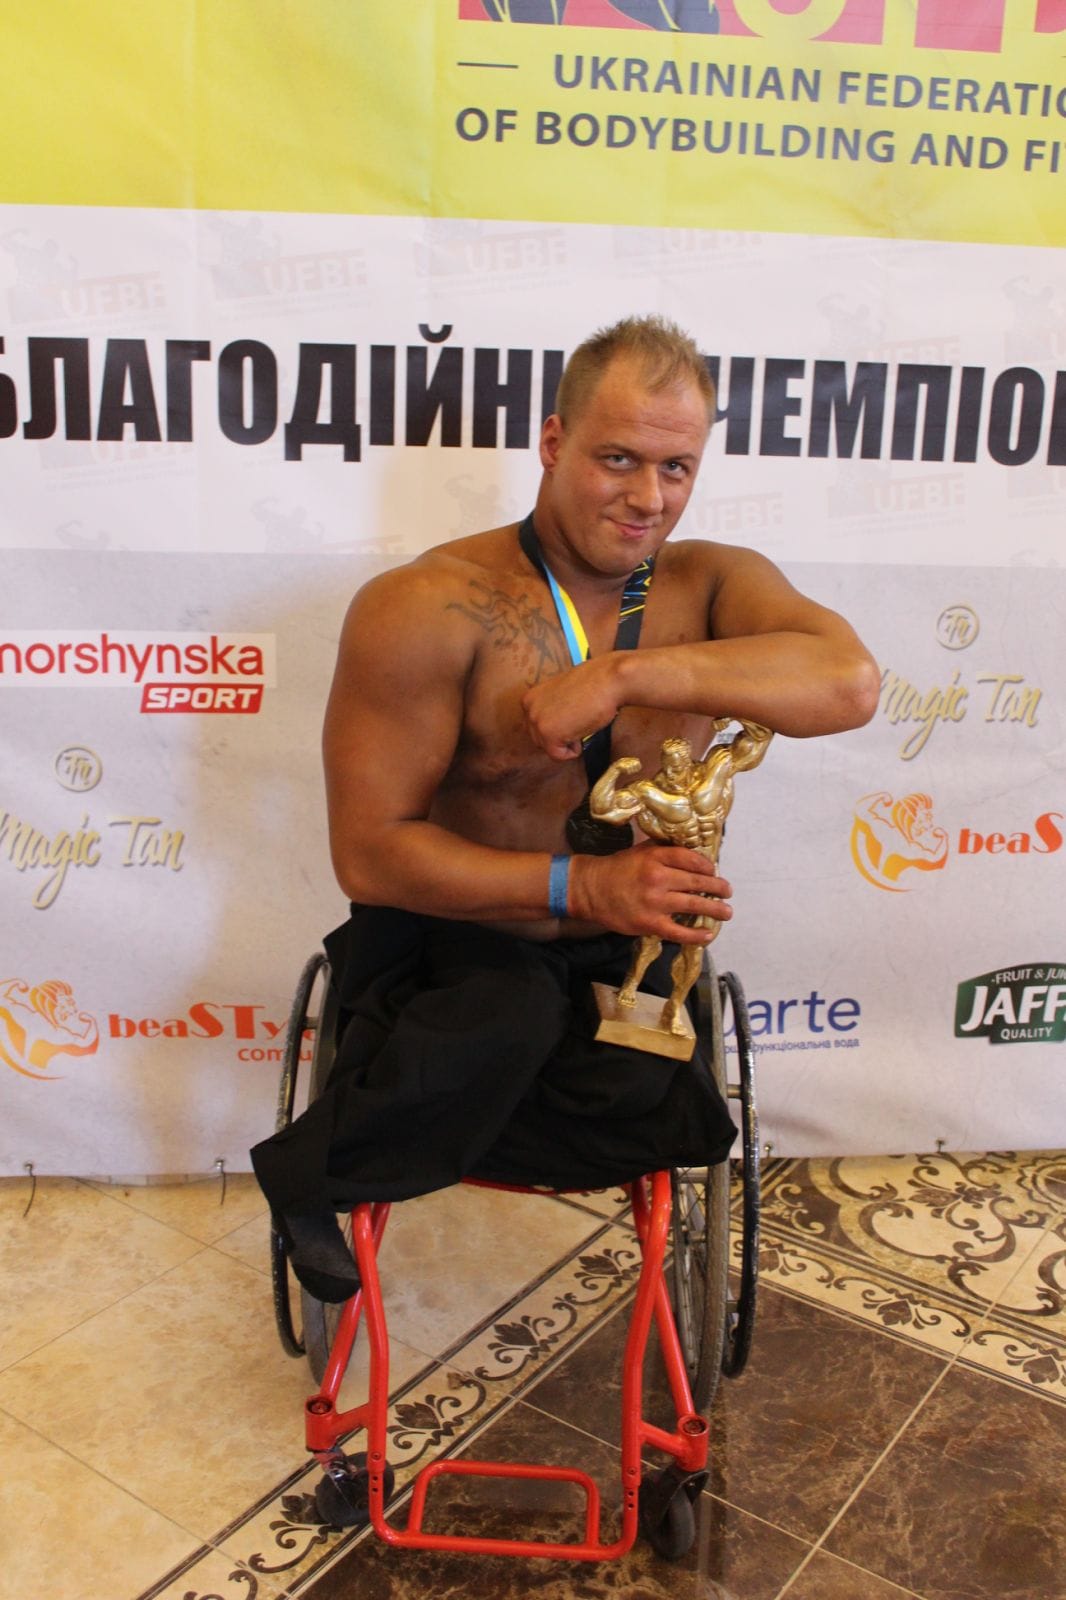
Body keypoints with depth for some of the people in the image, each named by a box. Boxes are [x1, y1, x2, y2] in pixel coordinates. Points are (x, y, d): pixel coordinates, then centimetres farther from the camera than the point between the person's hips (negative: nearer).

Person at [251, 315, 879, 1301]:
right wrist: (584, 884, -24)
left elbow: (849, 685, -24)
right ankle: (309, 1177, -4)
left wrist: (623, 676, -31)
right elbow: (370, 852, -15)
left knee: (677, 1125, -22)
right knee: (509, 1013, -37)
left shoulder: (711, 586, -2)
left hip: (613, 958, 4)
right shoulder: (431, 609, -14)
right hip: (442, 938, -4)